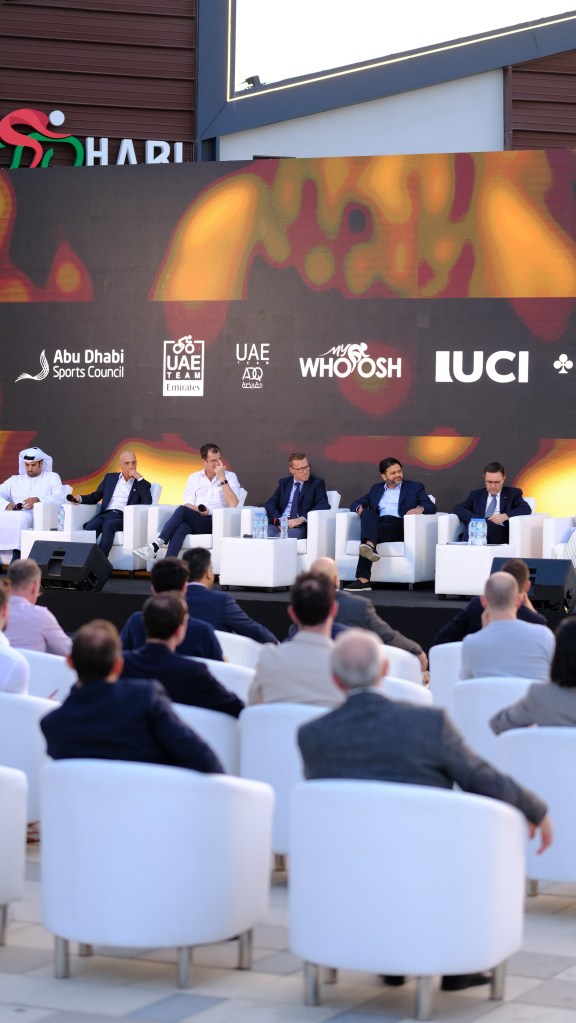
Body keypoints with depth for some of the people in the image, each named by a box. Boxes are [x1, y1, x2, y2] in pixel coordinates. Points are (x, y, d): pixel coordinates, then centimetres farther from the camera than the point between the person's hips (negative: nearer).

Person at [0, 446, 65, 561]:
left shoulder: (52, 477, 21)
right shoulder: (14, 480, 30)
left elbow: (60, 497, 2)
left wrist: (38, 499, -15)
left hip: (37, 517, -3)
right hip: (12, 515, 3)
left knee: (20, 518, -38)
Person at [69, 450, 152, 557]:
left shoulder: (141, 483, 16)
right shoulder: (110, 477, 26)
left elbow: (148, 502, -2)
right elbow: (95, 496, 24)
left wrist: (139, 478, -3)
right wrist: (80, 498, 3)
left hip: (124, 517, -3)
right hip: (106, 514, 3)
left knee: (108, 525, -36)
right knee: (90, 526, -30)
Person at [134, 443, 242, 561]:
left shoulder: (230, 476, 9)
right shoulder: (194, 477, 19)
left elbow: (233, 505, -7)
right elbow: (188, 504, 10)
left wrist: (222, 478, -10)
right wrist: (197, 510, -14)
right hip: (194, 522, 3)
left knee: (182, 510, -30)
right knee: (182, 526, -36)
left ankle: (156, 546, -39)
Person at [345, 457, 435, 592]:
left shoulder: (415, 488, 20)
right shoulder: (376, 489, 30)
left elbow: (432, 507, 8)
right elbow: (356, 503, 25)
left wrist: (420, 509, -16)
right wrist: (359, 508, -1)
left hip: (399, 526, -2)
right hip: (377, 524, 3)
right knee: (367, 513, -31)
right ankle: (370, 545, -58)